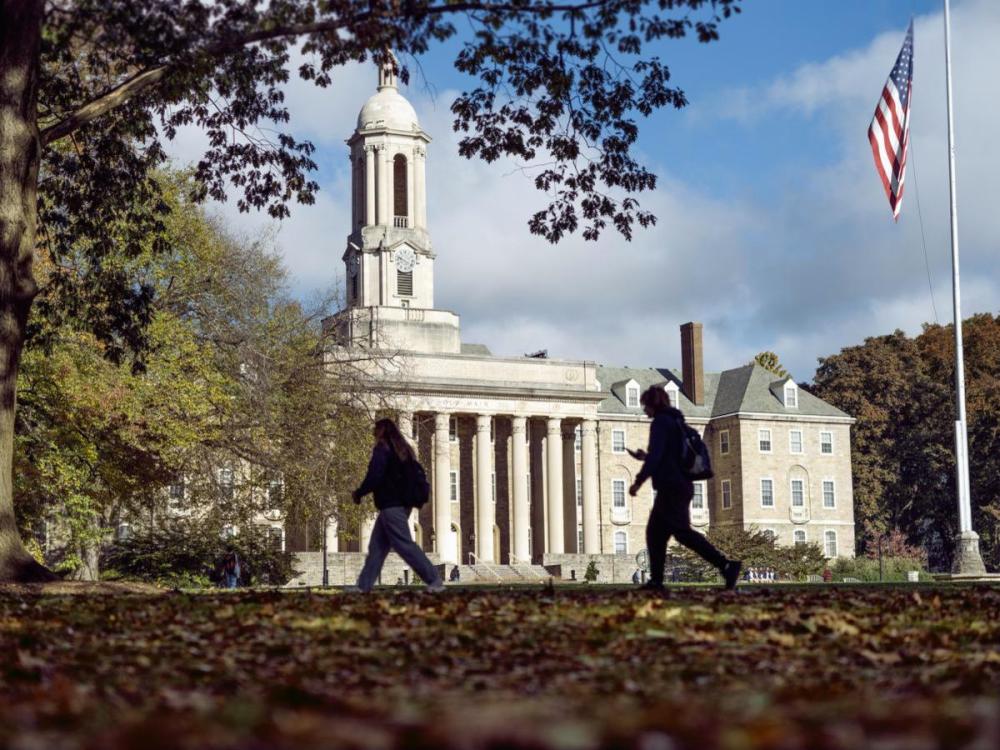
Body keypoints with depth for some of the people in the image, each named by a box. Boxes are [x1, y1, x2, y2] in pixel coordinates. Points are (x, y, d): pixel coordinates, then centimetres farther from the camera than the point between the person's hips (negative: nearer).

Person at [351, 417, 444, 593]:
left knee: (404, 545, -10)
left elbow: (374, 476, -16)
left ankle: (434, 580, -14)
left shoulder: (382, 448, -8)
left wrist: (358, 493, -2)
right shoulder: (402, 449, 16)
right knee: (377, 546, 11)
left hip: (390, 505, -9)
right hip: (402, 504, 9)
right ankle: (363, 585, 11)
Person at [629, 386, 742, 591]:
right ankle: (656, 580, 9)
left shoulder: (660, 422, -10)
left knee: (682, 532, -13)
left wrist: (639, 480, -17)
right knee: (655, 532, 12)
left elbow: (655, 455, -20)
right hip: (682, 486, 10)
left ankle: (726, 565, -22)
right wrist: (645, 457, 29)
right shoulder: (676, 421, 19)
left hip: (671, 488, -10)